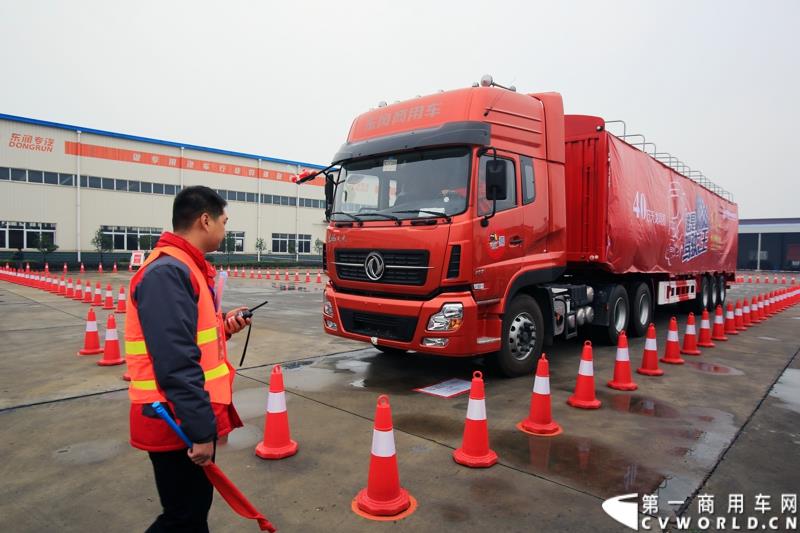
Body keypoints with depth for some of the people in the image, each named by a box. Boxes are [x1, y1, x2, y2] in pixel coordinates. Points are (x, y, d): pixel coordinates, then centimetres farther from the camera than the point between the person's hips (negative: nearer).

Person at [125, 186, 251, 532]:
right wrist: (200, 429, -25)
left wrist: (222, 325, 3)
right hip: (177, 422, -10)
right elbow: (175, 363, -28)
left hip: (193, 416, 10)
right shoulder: (167, 272, -22)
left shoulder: (185, 266, 11)